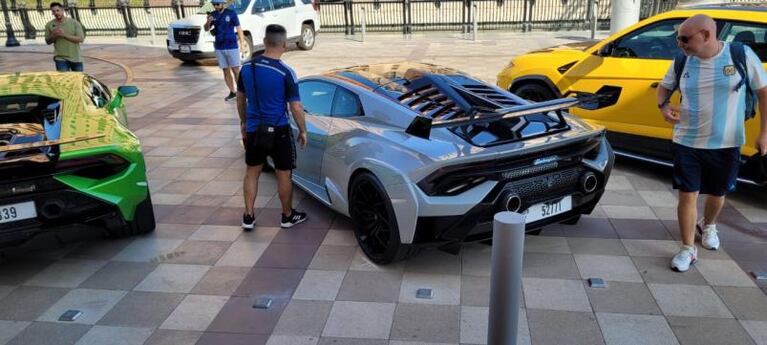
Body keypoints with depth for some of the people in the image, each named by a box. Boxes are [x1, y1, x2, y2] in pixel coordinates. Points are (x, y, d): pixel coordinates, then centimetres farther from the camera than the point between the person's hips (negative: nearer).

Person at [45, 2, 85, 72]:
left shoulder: (74, 22, -4)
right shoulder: (49, 25, 1)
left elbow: (81, 39, -12)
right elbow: (48, 41, 9)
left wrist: (64, 35, -20)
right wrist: (53, 36, -13)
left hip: (76, 58, 0)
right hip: (60, 58, 0)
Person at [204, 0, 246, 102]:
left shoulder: (231, 13, -6)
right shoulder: (213, 14, 5)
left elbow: (238, 28, -4)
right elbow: (206, 29, 7)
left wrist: (242, 41, -10)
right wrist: (208, 22, -14)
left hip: (232, 46, -4)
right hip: (219, 48, 4)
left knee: (235, 70, -3)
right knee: (226, 71, 8)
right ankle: (232, 92, 16)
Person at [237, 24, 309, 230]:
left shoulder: (247, 68, -1)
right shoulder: (286, 72, -17)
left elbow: (240, 99, 10)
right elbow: (296, 107, -13)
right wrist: (303, 131, 0)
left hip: (253, 130, 5)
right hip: (278, 131, -4)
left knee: (252, 171, 17)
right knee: (283, 175, 10)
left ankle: (248, 217, 20)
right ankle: (288, 216, 24)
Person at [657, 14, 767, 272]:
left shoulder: (742, 55, -10)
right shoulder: (682, 61, -4)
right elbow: (664, 87, 12)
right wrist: (664, 106, -12)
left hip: (726, 145, 0)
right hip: (687, 143, 1)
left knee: (718, 194, 18)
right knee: (687, 195, -1)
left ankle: (708, 226, 49)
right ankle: (688, 249, 13)